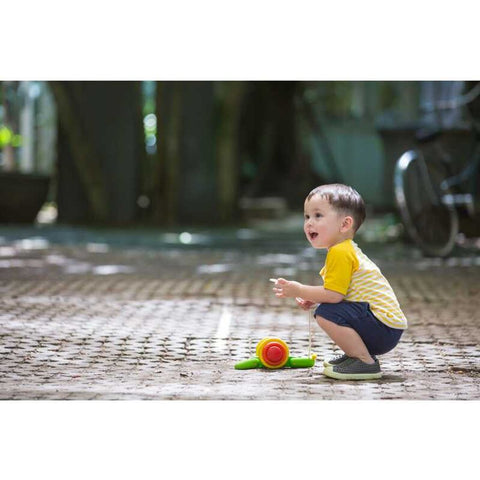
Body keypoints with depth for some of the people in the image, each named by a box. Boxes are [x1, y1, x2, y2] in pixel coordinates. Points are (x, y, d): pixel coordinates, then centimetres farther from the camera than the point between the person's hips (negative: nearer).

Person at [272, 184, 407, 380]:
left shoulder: (340, 253, -17)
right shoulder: (347, 250, 17)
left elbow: (333, 295, -23)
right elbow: (339, 291, 25)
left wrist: (299, 291, -13)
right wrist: (312, 298, 12)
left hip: (384, 327, -11)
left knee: (326, 314, -24)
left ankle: (366, 363, -14)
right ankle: (357, 353, 19)